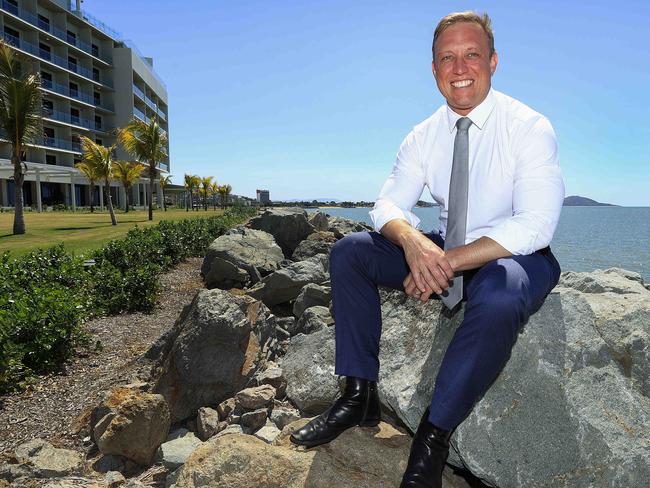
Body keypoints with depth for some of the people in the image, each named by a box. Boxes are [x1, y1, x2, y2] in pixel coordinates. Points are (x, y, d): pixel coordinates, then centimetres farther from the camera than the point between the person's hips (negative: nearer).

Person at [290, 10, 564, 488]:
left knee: (498, 300, -40)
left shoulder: (529, 127, -12)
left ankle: (433, 439, -21)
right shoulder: (424, 135, 1)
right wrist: (412, 241, -29)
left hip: (516, 257, -4)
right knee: (349, 251, -11)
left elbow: (536, 225, -23)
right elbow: (388, 204, -5)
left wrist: (447, 261, -31)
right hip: (444, 253, 5)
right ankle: (359, 395, -8)